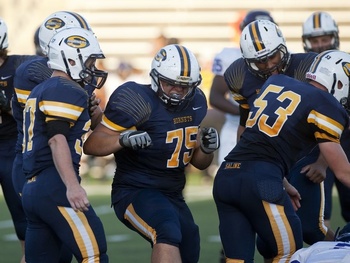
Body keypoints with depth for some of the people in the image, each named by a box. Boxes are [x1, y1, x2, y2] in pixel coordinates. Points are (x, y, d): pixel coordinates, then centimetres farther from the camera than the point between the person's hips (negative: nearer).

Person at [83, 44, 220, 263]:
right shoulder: (141, 102, -17)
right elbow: (90, 145, -16)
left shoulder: (195, 103, 5)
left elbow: (199, 162, 16)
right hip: (135, 193, -8)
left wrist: (207, 148, -6)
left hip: (173, 196, 8)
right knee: (168, 232, -34)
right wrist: (123, 139, -33)